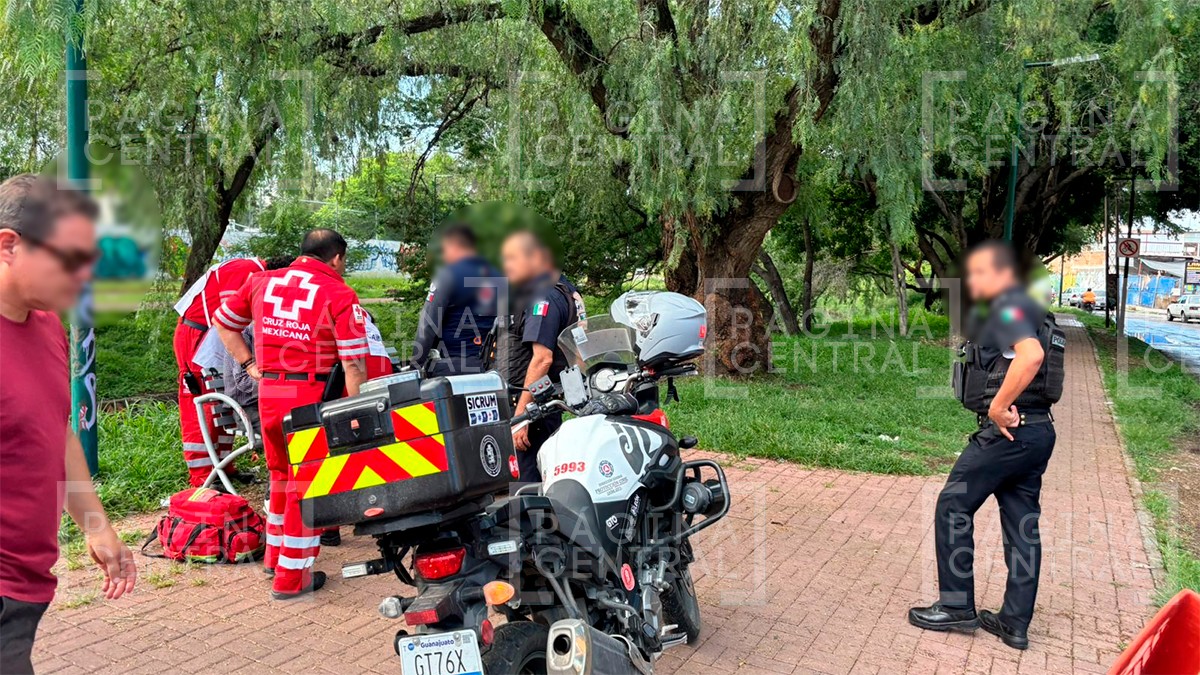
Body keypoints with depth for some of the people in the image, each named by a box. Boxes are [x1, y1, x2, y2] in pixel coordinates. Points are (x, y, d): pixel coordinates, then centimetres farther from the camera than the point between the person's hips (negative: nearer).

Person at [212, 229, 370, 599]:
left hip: (268, 392, 6)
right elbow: (353, 364, -13)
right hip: (312, 396, -6)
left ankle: (275, 554, 39)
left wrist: (249, 364, 19)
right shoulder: (340, 295, -8)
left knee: (280, 473, 24)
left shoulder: (261, 282, 10)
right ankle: (292, 576, 14)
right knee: (307, 484, 7)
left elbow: (222, 321, 21)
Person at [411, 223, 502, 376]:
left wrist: (416, 364, -7)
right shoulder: (496, 277, 12)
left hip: (451, 366, -6)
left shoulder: (449, 275, -8)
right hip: (487, 366, 6)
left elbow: (428, 323, -12)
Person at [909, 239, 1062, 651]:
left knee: (953, 508, 1)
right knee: (1022, 526, 10)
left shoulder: (1008, 307, -12)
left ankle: (957, 608, 8)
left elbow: (1031, 355, -31)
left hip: (1008, 431, -10)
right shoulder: (1027, 309, 20)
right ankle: (1015, 624, 16)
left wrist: (998, 406, -24)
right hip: (1037, 431, 10)